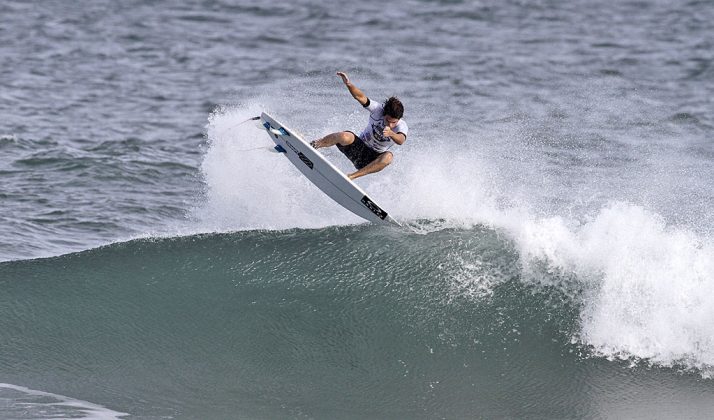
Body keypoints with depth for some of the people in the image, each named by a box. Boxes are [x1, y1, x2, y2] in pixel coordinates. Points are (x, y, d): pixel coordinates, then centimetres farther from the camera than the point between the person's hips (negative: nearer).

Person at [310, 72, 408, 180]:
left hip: (372, 159, 0)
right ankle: (315, 144, -9)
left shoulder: (402, 127, -17)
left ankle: (352, 176, -31)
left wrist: (391, 133, -60)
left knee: (388, 157, -35)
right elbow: (360, 97, -23)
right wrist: (348, 84, -41)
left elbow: (401, 141, -38)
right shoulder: (379, 110, -13)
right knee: (345, 137, -35)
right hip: (359, 147, 0)